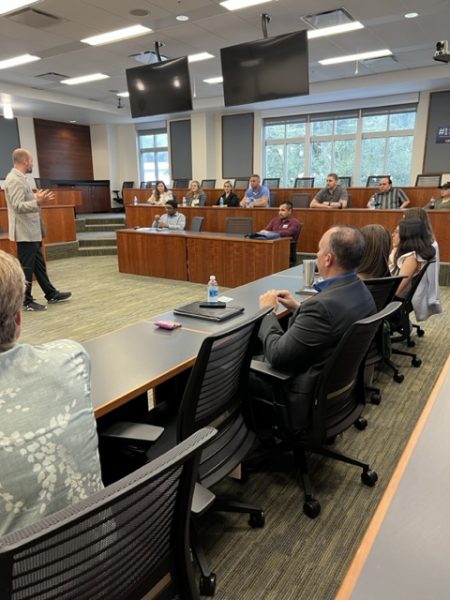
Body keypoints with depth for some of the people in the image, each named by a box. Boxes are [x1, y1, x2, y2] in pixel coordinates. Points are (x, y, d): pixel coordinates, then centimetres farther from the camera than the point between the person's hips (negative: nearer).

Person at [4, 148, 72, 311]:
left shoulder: (20, 178, 14)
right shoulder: (15, 180, -18)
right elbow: (18, 206, -25)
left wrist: (36, 197, 29)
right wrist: (38, 202, -38)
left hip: (32, 230, 10)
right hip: (25, 231, -10)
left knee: (39, 264, 17)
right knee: (26, 267, -1)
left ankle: (51, 294, 27)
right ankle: (26, 301, 10)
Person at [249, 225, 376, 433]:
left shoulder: (323, 304, -34)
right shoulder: (361, 292, -4)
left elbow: (276, 355, -27)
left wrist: (268, 311, -12)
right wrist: (298, 307, 6)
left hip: (310, 397, -9)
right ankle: (264, 424, 36)